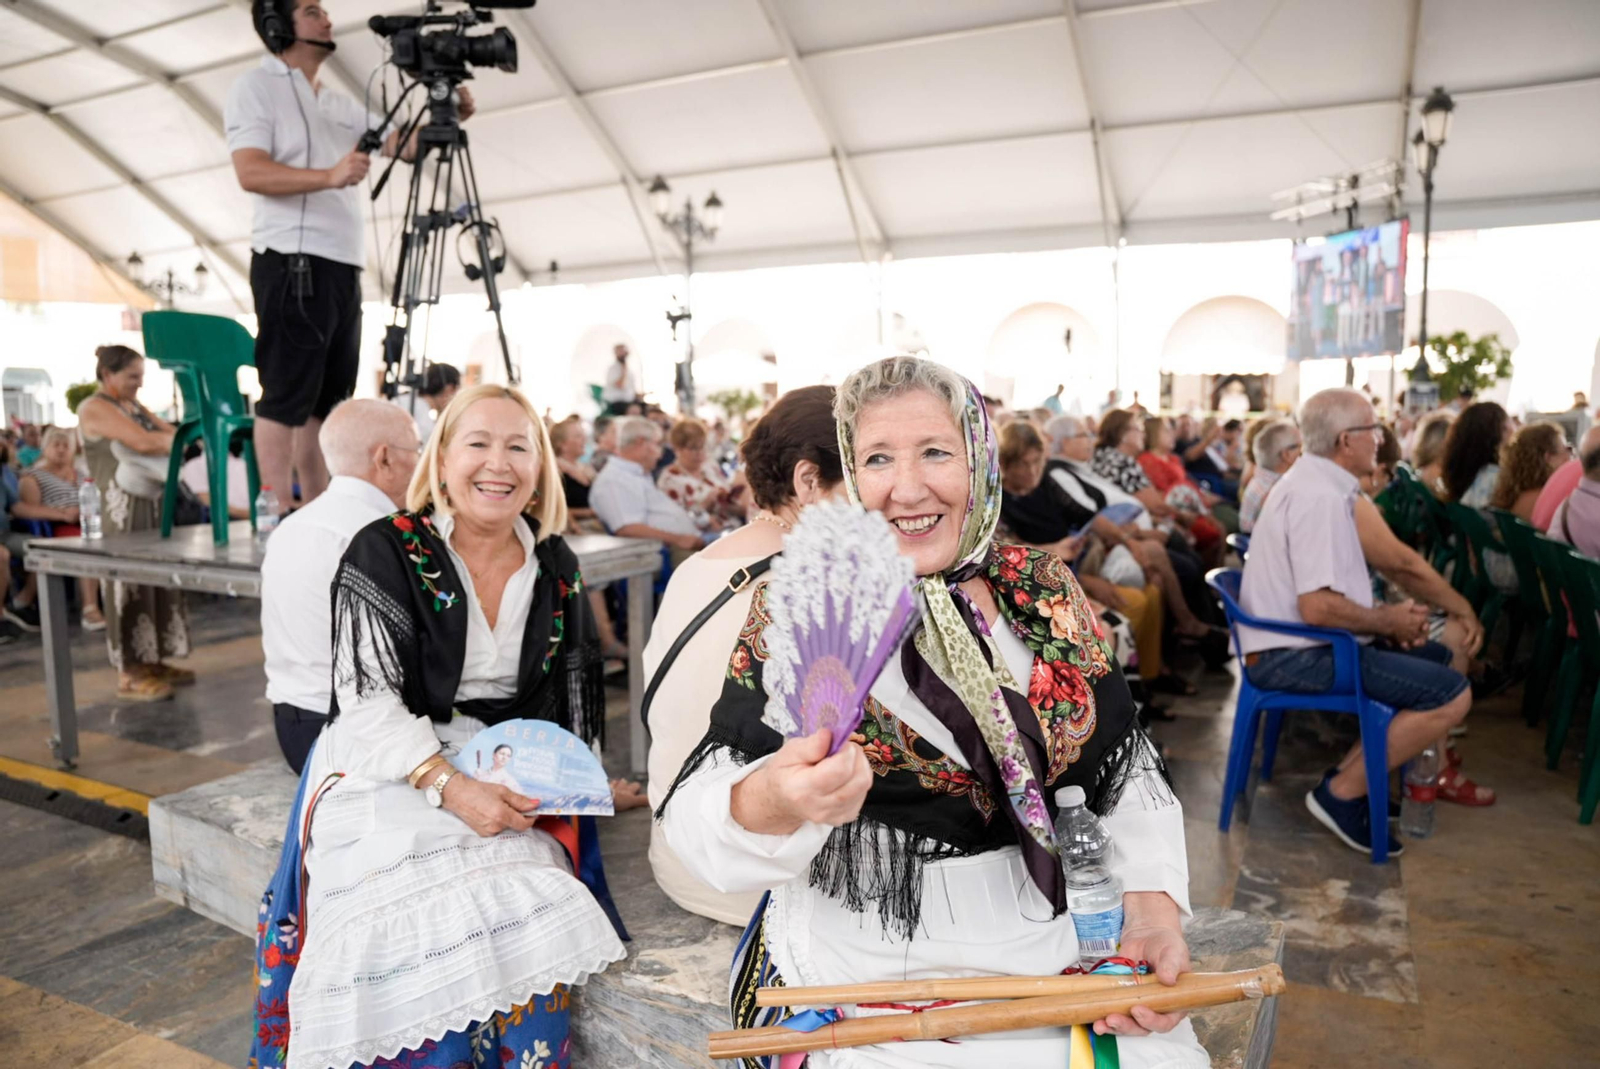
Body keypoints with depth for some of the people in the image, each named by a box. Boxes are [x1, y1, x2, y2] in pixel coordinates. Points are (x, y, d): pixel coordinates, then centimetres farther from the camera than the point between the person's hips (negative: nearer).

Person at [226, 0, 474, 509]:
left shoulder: (340, 104, 23)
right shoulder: (256, 87, 1)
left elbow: (407, 144, 19)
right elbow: (251, 172, -13)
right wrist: (327, 176, -27)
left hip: (343, 267, 8)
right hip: (293, 262, -8)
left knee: (326, 401, 8)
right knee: (286, 398, -9)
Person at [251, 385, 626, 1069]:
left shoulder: (555, 568, 8)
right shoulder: (386, 552, -5)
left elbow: (574, 695, 13)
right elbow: (368, 699, -11)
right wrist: (449, 786, -22)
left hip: (502, 779, 3)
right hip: (389, 772, -3)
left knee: (531, 922, -22)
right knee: (428, 940, -26)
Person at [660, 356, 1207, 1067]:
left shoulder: (1044, 591, 2)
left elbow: (1126, 775, 9)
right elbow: (698, 815, -14)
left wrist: (1152, 913, -5)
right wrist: (772, 803, -35)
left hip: (1062, 963, 3)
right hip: (865, 980, -2)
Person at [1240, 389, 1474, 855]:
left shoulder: (1316, 481, 13)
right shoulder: (1321, 497, -20)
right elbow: (1318, 608, -28)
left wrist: (1383, 614, 5)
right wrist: (1387, 621, -11)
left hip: (1297, 644, 11)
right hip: (1297, 655, -11)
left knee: (1439, 657, 19)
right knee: (1451, 693, -14)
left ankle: (1349, 775, 11)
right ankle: (1342, 793, -5)